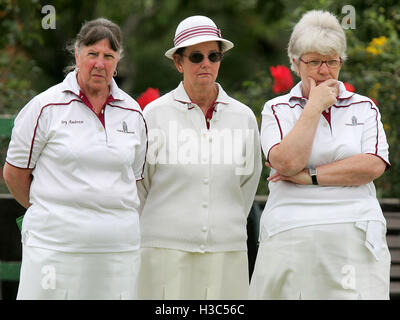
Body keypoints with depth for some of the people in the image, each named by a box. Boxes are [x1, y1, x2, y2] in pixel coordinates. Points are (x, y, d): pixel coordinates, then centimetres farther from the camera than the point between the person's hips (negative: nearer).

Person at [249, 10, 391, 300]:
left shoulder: (364, 108, 14)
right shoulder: (277, 110, 10)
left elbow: (373, 166, -2)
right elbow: (288, 161, -9)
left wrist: (310, 176, -6)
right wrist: (315, 106, -3)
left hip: (355, 238, 1)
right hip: (291, 240, -1)